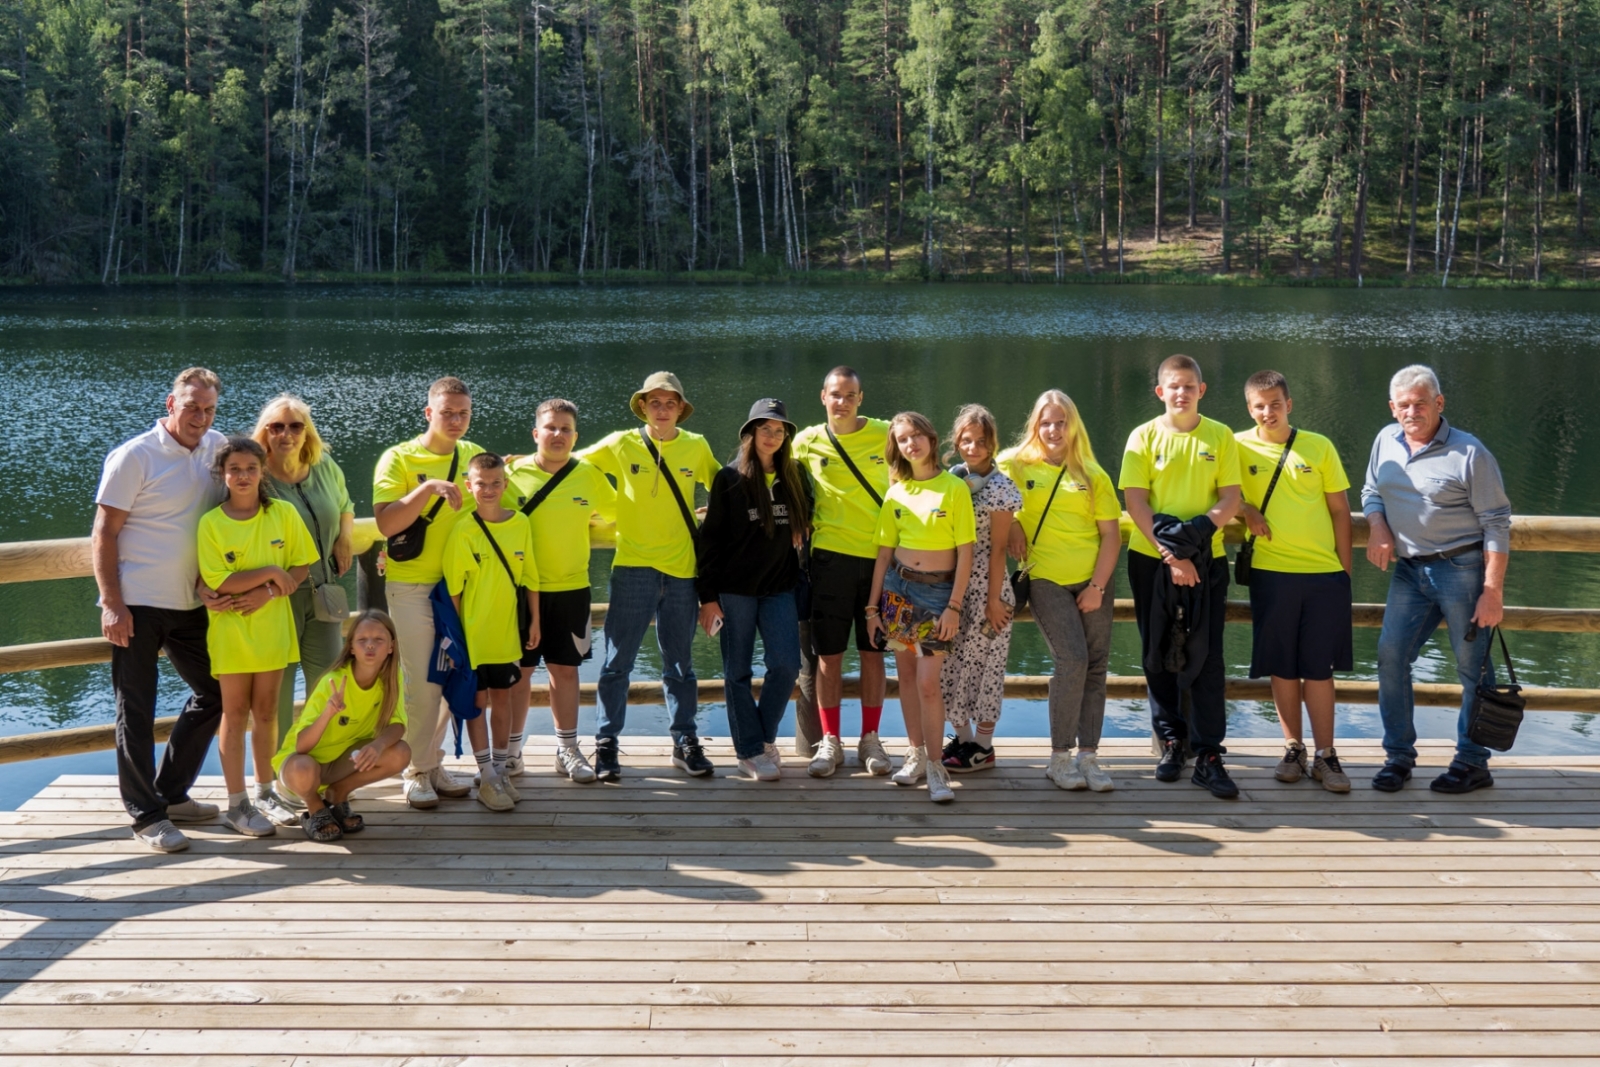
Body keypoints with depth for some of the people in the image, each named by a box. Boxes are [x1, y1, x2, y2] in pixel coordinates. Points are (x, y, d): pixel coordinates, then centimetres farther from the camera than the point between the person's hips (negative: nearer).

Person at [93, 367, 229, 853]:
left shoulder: (216, 447, 6)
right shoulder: (134, 457, -9)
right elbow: (104, 533, -9)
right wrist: (112, 605, -16)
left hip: (191, 603, 6)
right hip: (137, 606, -6)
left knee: (213, 693, 13)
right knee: (136, 712, 1)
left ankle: (171, 794, 27)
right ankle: (146, 815, 11)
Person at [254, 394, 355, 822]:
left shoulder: (325, 468, 7)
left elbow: (345, 506, 26)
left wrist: (344, 539, 10)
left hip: (323, 592, 6)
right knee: (275, 694, 0)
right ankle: (272, 790, 11)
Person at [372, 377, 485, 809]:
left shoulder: (474, 456, 6)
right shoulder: (399, 458, -8)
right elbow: (386, 523, -20)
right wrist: (428, 488, -28)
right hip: (411, 585, -5)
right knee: (422, 683, -4)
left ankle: (435, 763, 22)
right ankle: (418, 772, 8)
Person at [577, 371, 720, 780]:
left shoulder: (696, 447, 4)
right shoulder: (621, 445, -1)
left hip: (681, 568, 2)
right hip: (632, 566, -2)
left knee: (680, 662, 10)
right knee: (617, 661, 0)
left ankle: (685, 742, 19)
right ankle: (606, 743, 10)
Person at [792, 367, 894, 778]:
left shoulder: (885, 435, 1)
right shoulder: (807, 442, 1)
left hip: (879, 555, 0)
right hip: (830, 555, 0)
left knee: (873, 651, 6)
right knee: (828, 653, 2)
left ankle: (870, 739, 17)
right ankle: (829, 741, 12)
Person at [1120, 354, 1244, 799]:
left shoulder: (1220, 437, 3)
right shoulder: (1144, 437, 1)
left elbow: (1231, 498, 0)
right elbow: (1135, 502, -5)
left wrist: (1199, 530, -19)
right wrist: (1169, 555, -14)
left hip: (1206, 560, 0)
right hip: (1151, 560, 0)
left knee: (1205, 656, -3)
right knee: (1159, 654, 7)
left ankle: (1208, 755, -1)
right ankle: (1171, 740, 20)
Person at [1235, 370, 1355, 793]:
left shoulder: (1319, 446, 2)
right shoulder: (1238, 446, 1)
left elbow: (1340, 509, 7)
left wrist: (1345, 567, 5)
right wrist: (1245, 511, -9)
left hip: (1324, 572, 0)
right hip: (1270, 571, 0)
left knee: (1319, 667, 3)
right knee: (1282, 667, 5)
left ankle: (1324, 755, 10)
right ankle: (1293, 749, 17)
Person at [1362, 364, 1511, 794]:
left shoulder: (1469, 452, -12)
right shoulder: (1386, 441, 6)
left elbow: (1496, 524, -11)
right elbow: (1371, 492, 20)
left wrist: (1493, 591, -15)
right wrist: (1377, 528, -3)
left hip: (1462, 568, -5)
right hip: (1409, 569, 5)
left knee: (1473, 666, 3)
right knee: (1390, 655, -2)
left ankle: (1472, 763, 14)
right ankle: (1398, 755, 10)